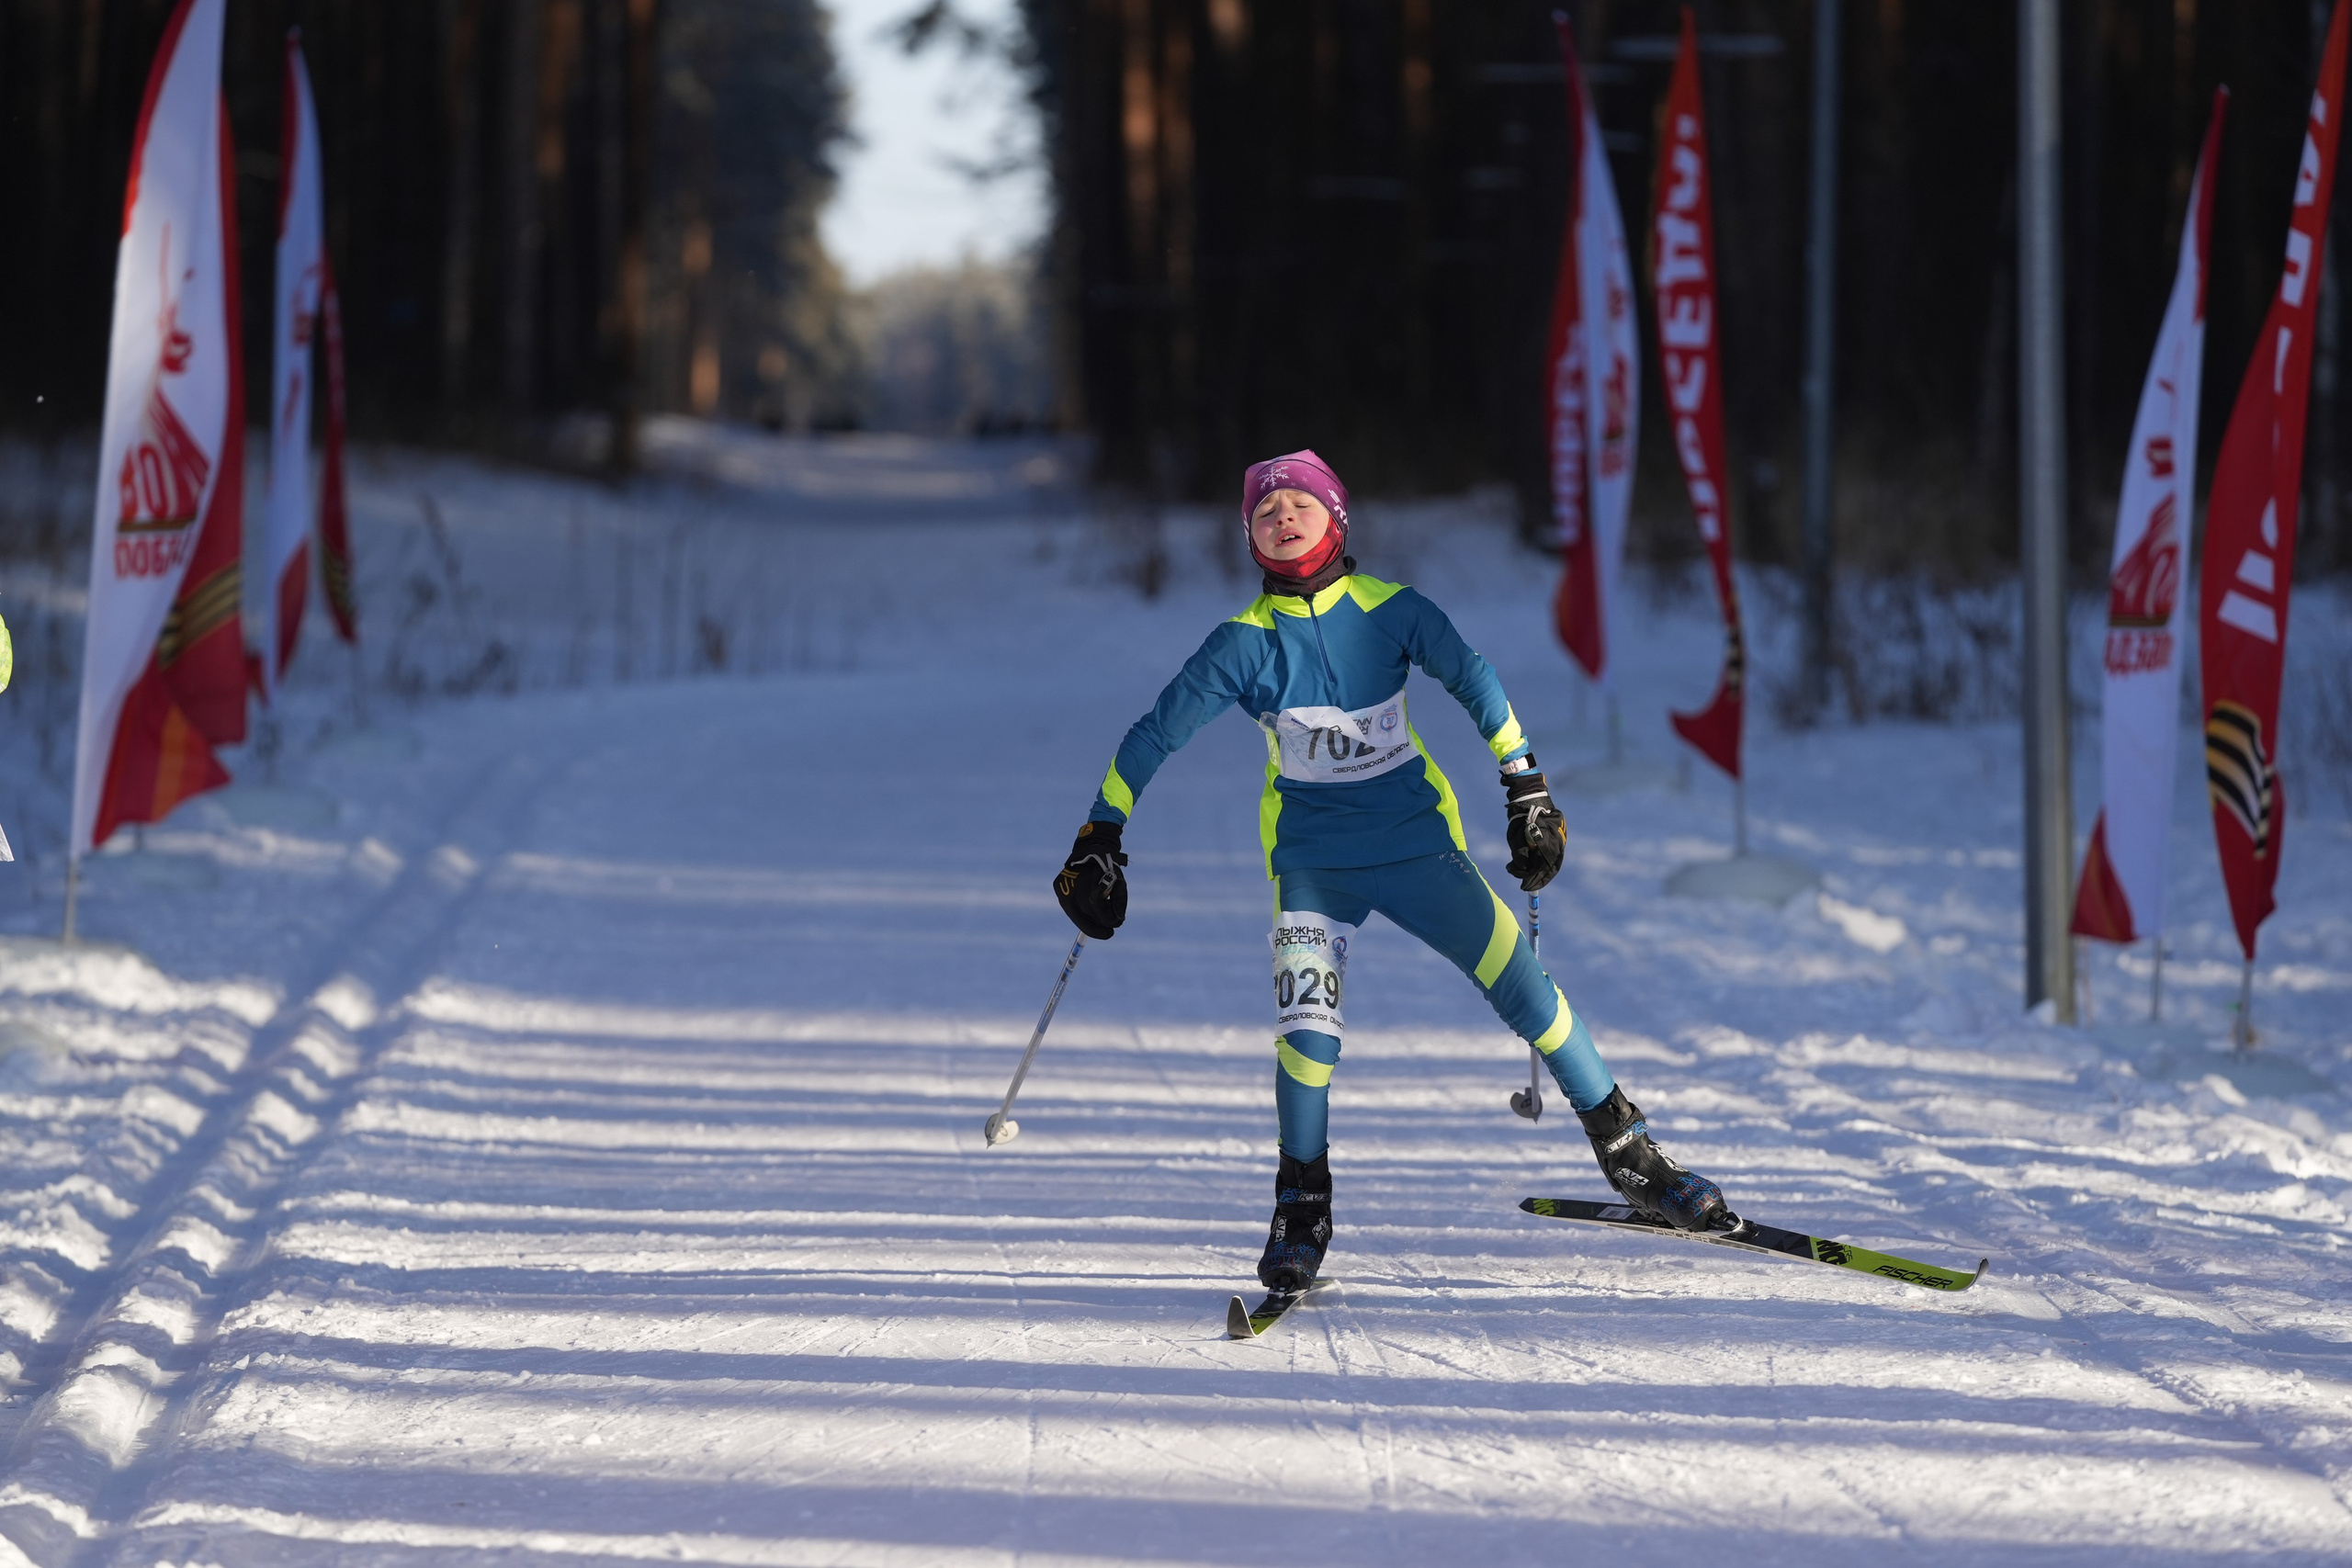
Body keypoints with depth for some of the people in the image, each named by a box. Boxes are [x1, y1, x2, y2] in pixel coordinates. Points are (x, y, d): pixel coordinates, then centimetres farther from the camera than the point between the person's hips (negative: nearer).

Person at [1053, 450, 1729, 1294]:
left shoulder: (1391, 610, -8)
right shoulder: (1244, 644, -8)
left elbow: (1477, 683, 1)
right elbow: (1155, 738, -2)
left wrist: (1527, 790, -1)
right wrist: (1100, 841, -3)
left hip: (1417, 842, 1)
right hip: (1313, 862, -1)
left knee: (1522, 985, -3)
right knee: (1307, 1020, -19)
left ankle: (1627, 1151, 11)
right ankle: (1302, 1209, -3)